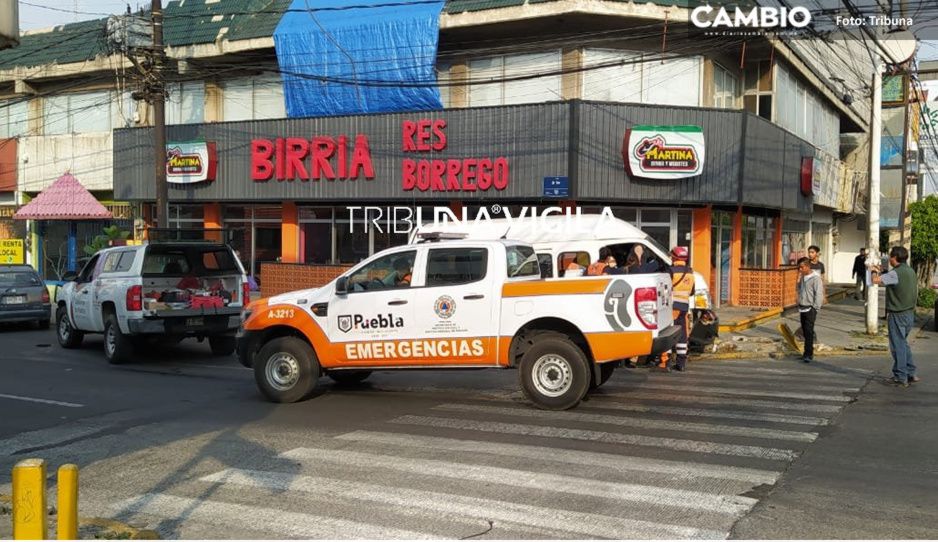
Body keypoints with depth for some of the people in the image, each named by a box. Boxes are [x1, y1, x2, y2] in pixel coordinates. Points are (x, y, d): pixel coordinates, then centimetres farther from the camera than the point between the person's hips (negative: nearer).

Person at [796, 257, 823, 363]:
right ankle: (808, 353, 19)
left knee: (809, 331, -11)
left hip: (810, 309, -8)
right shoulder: (802, 277, 11)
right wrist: (799, 278, 3)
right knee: (805, 331, 11)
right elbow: (797, 289, 15)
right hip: (802, 308, 8)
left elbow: (819, 294, -15)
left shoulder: (815, 278, -13)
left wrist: (815, 308, -16)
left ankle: (808, 354, -12)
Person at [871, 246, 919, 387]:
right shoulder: (911, 272, 9)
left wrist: (875, 271, 0)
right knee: (903, 344, 20)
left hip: (897, 315, -9)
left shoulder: (896, 273, -20)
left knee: (898, 346, 1)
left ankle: (901, 378, 7)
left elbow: (876, 280, -25)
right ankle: (911, 374, 24)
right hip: (909, 313, 9)